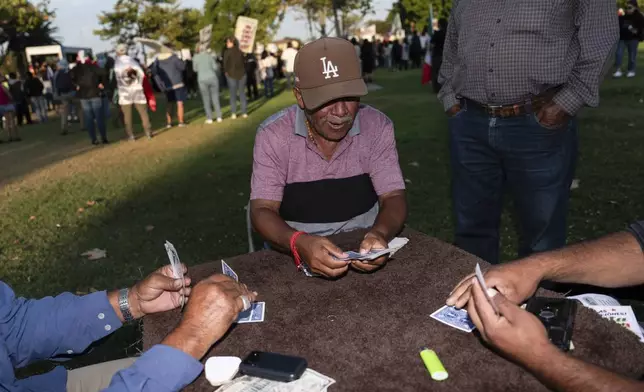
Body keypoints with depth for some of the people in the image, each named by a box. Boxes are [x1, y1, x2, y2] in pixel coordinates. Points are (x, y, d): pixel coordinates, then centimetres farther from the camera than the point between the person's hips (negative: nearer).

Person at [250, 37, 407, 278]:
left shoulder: (377, 127, -6)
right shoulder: (273, 135, -11)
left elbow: (393, 198, -6)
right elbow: (263, 211, -13)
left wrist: (380, 234, -29)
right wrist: (300, 243, -33)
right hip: (295, 256, -1)